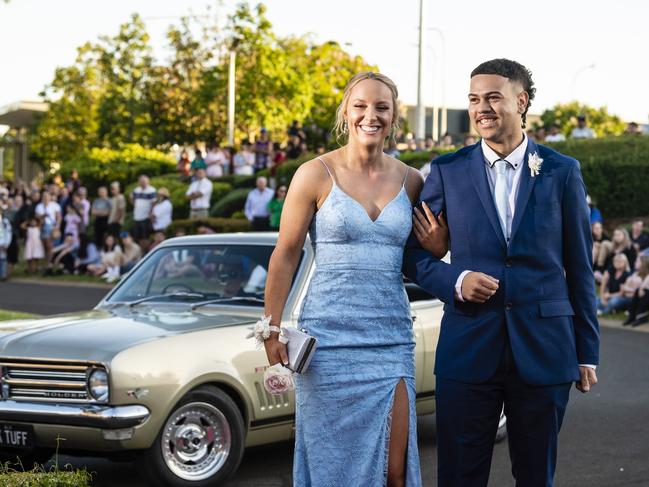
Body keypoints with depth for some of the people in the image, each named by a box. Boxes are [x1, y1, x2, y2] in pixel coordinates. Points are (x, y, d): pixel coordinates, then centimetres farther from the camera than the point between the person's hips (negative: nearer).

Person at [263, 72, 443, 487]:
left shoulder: (411, 182, 7)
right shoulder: (316, 175, -3)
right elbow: (286, 256, -1)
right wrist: (272, 329, -5)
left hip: (391, 338, 3)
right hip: (330, 335, -3)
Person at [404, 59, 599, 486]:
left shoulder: (562, 172, 4)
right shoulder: (448, 171, 4)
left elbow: (579, 266, 6)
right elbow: (414, 252, 7)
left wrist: (587, 352, 5)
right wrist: (455, 281, -13)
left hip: (544, 350, 0)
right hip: (468, 350, 0)